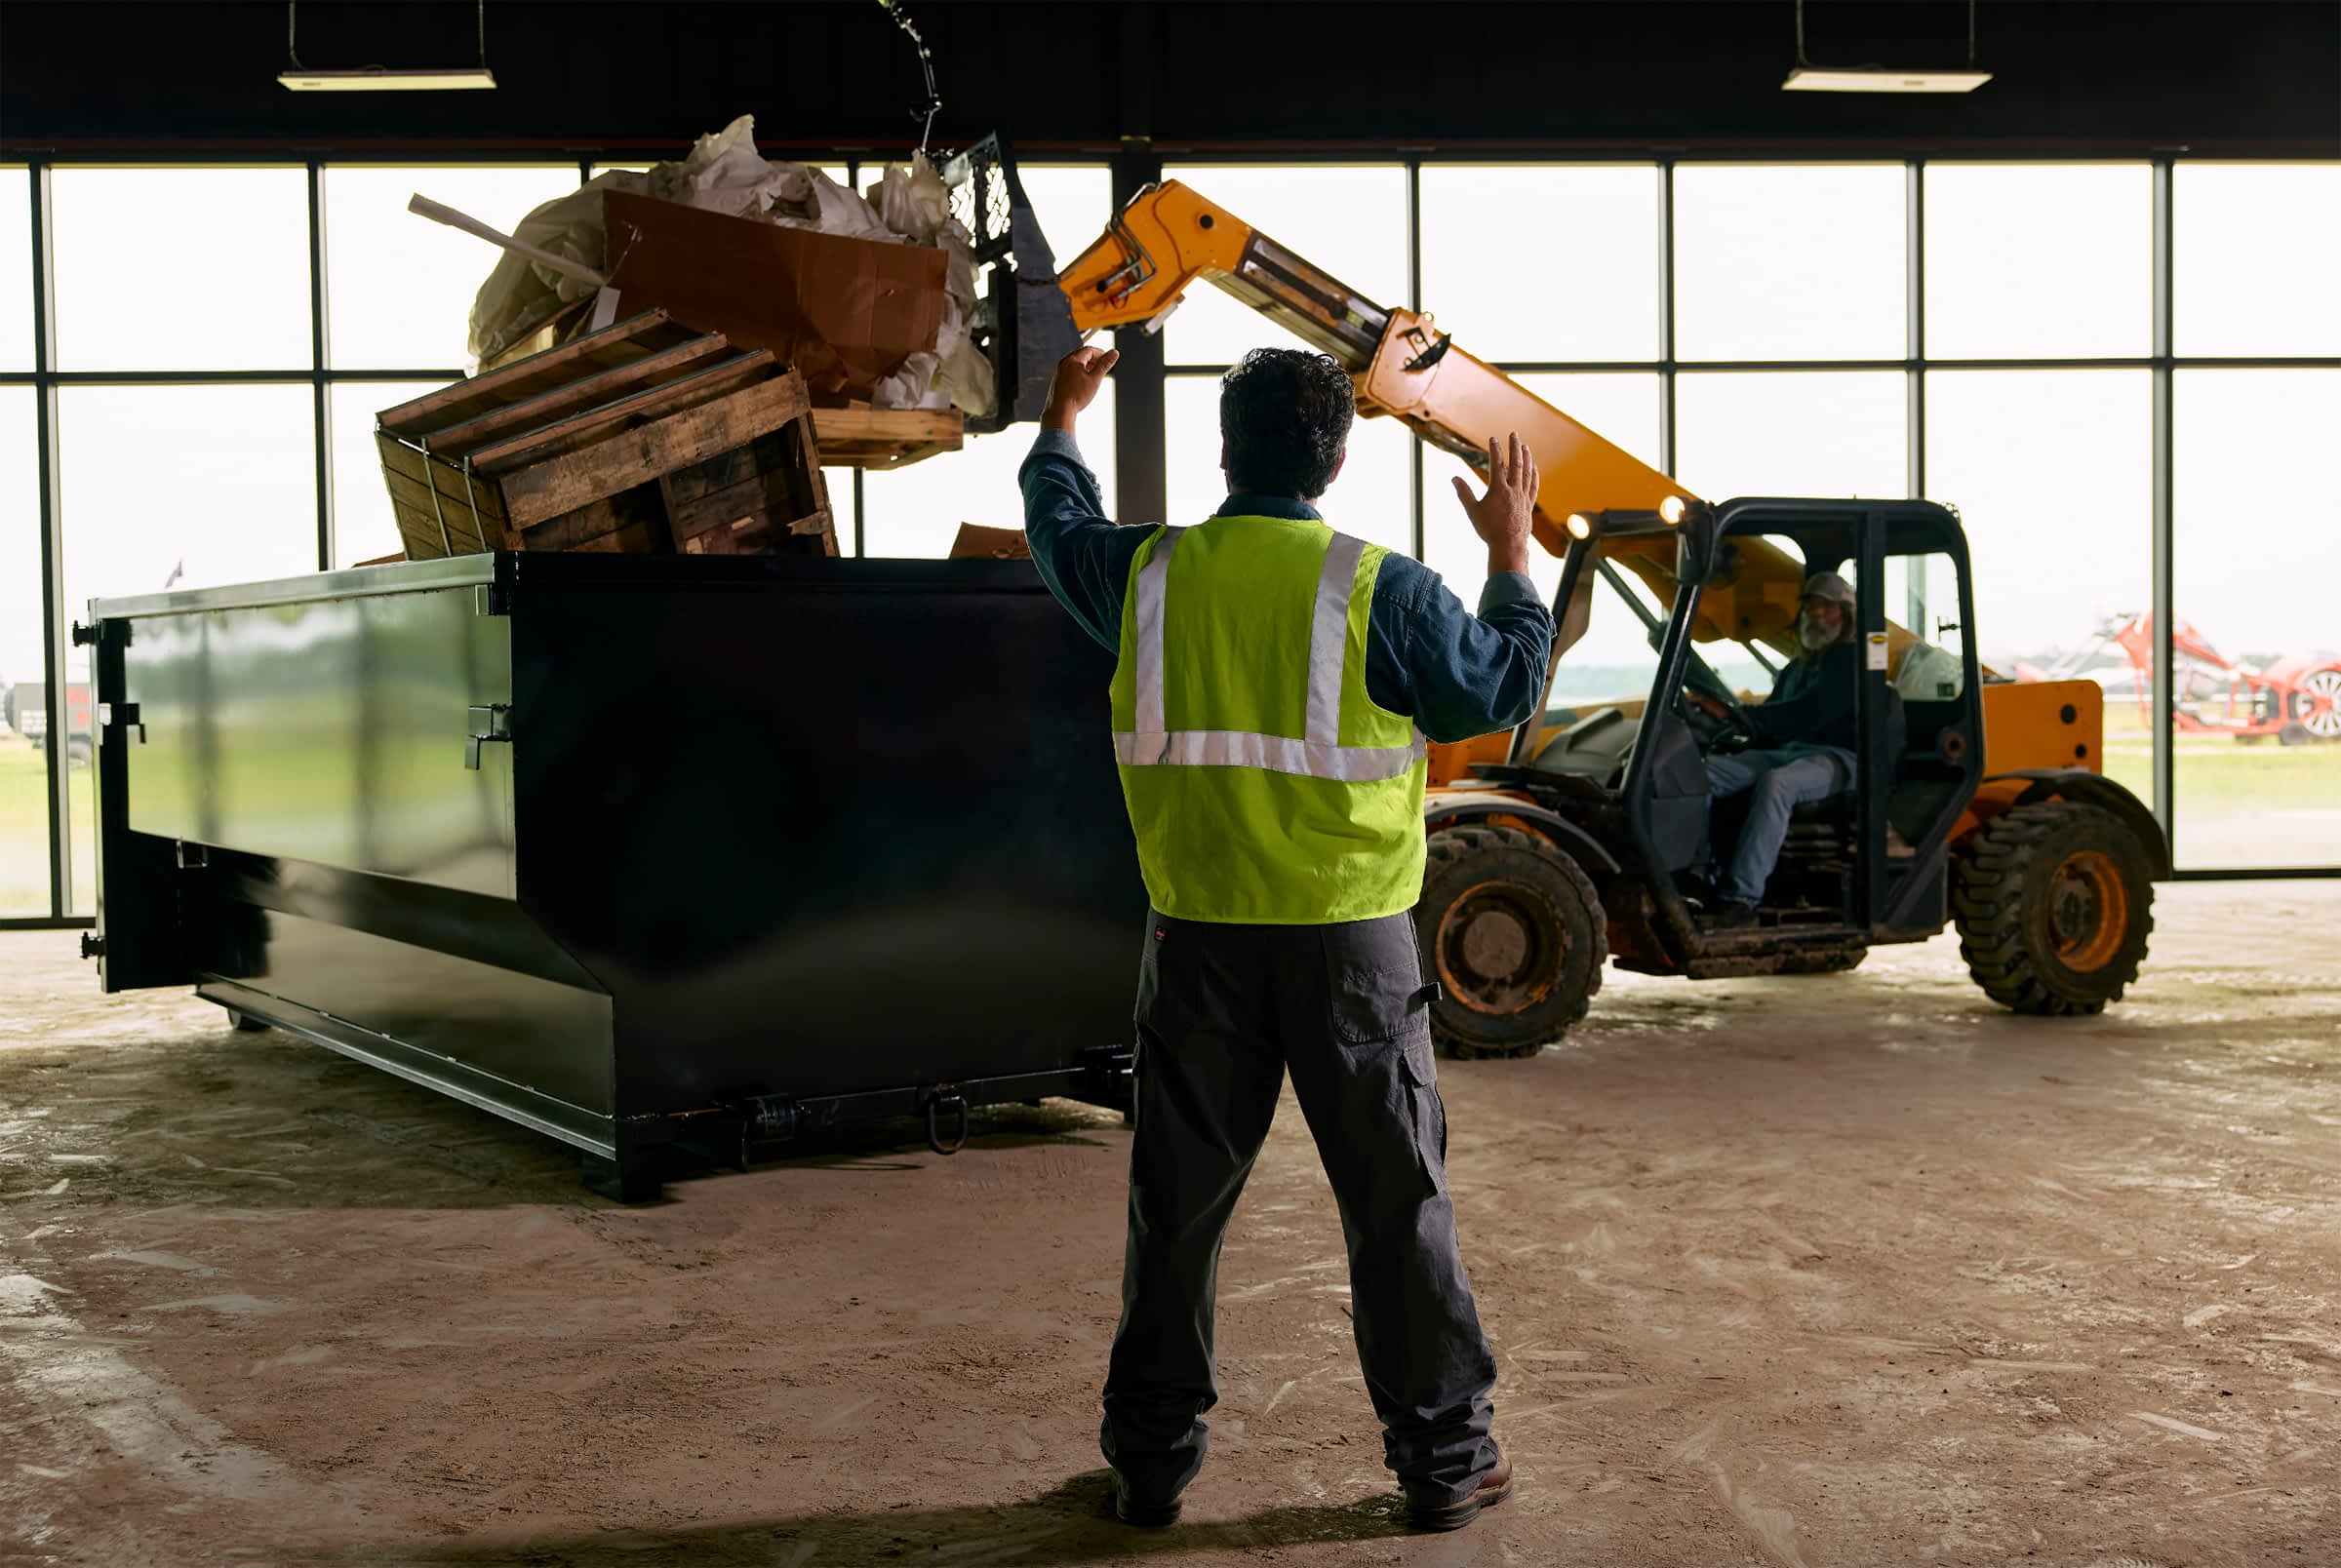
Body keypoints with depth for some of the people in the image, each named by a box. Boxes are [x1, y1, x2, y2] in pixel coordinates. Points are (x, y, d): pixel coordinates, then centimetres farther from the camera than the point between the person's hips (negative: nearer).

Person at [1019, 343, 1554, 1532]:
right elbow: (1499, 690, 4)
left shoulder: (1150, 576, -1)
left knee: (1178, 1202, 12)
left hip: (1200, 941, 2)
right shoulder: (1380, 588, -10)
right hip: (1349, 940, -2)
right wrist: (1510, 554, 17)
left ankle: (1150, 1460, 21)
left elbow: (1059, 523, 21)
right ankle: (1445, 1456, 16)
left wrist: (1062, 419, 40)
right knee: (1396, 1201, 8)